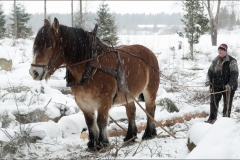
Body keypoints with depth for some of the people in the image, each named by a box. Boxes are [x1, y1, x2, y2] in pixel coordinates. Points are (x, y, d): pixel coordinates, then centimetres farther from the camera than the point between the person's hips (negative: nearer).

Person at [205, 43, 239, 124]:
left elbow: (234, 74, -14)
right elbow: (210, 72, 15)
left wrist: (230, 84, -25)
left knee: (227, 104, 4)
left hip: (228, 87, -5)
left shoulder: (231, 61, -9)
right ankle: (212, 118, 24)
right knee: (213, 102, 10)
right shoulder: (215, 61, 8)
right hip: (216, 86, 5)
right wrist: (208, 81, -1)